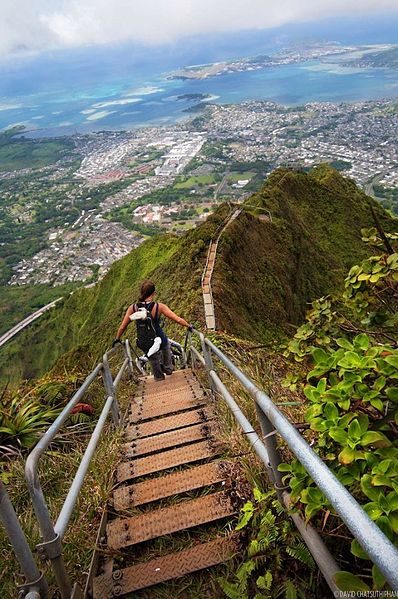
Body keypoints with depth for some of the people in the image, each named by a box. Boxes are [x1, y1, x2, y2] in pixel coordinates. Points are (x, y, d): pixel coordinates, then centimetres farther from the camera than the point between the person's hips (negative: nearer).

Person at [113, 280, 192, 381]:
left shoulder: (133, 308, -13)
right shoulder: (159, 307, -21)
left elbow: (122, 327, -4)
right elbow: (178, 320, -19)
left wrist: (117, 339, 14)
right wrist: (189, 326, 0)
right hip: (160, 341, -2)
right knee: (166, 344, 36)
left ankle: (159, 378, 55)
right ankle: (168, 368, 52)